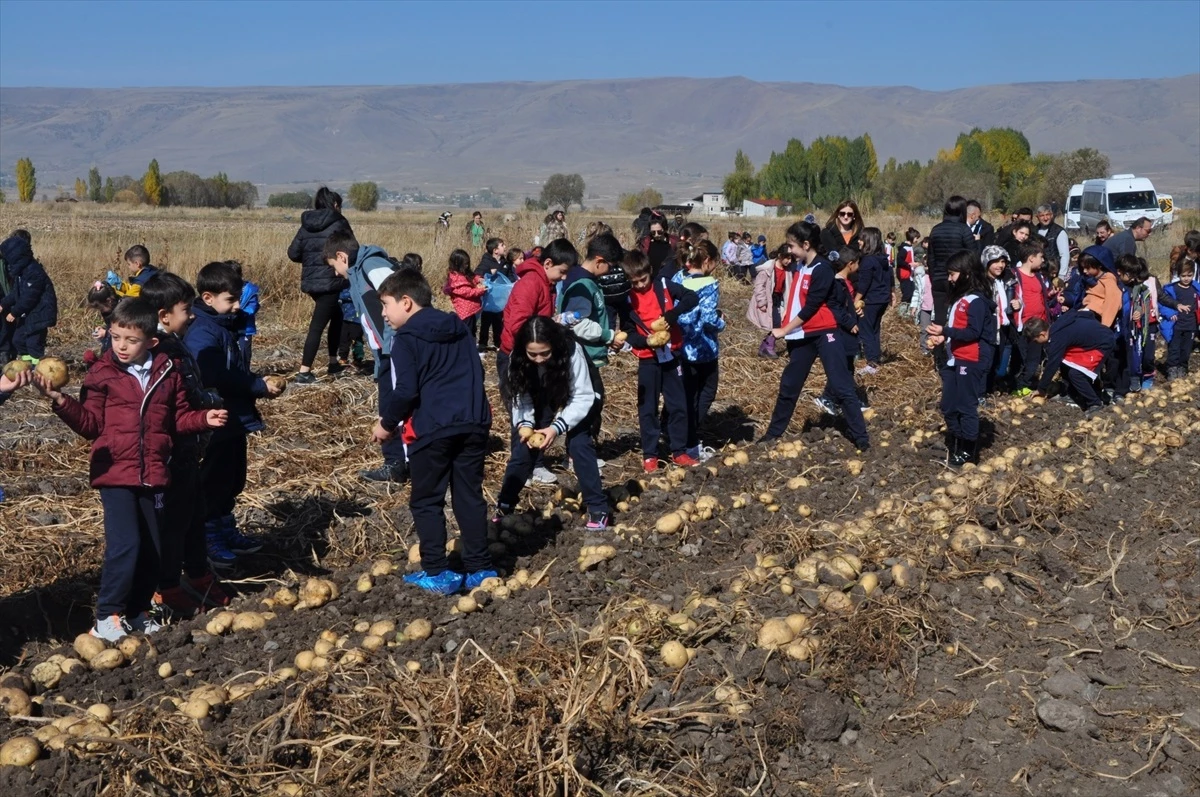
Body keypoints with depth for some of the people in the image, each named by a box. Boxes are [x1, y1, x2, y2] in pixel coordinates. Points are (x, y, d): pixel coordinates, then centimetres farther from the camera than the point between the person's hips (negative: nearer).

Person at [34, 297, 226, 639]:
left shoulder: (167, 374, 4)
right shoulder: (103, 375, -4)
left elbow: (179, 419, 13)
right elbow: (90, 423, -5)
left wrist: (204, 418, -4)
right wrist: (61, 402, -19)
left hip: (153, 476, 4)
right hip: (115, 474, -4)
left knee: (152, 549, 10)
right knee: (125, 544, -15)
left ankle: (138, 611, 26)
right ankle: (108, 615, 0)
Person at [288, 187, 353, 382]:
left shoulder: (306, 225, 9)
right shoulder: (338, 224, -7)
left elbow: (293, 253, 5)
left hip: (310, 282, 7)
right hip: (331, 281, -7)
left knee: (336, 316, 23)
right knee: (317, 325, -6)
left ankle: (333, 363, 26)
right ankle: (305, 372, -9)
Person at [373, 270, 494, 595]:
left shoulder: (407, 338, -6)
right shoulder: (460, 330, 15)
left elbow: (405, 390, -13)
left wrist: (387, 423, 1)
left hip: (432, 429, -6)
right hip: (474, 425, 6)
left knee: (426, 502, 6)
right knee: (470, 497, 12)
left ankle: (437, 573, 4)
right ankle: (480, 568, 14)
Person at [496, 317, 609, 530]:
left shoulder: (572, 351, -38)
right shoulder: (519, 357, -26)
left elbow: (583, 398, -33)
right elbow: (521, 395, -16)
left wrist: (557, 427, -43)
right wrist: (524, 424, -34)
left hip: (581, 397, -3)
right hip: (543, 397, 3)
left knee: (578, 444, -20)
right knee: (523, 443, -6)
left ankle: (598, 508, -9)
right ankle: (504, 505, 7)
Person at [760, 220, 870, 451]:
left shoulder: (822, 269, -15)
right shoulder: (797, 267, 9)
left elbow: (810, 307, -17)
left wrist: (784, 330, -13)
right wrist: (786, 329, 1)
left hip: (824, 334, -8)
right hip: (801, 335, 8)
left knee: (841, 386, -7)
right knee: (789, 384, 14)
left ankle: (861, 437, -4)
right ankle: (774, 432, 25)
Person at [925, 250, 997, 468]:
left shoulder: (977, 300, -16)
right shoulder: (959, 297, 14)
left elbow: (973, 332, -22)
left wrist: (945, 331, -25)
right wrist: (943, 338, 6)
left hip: (971, 362, -10)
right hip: (954, 360, 10)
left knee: (966, 407, -1)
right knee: (948, 407, 14)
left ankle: (967, 452, 9)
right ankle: (954, 447, 27)